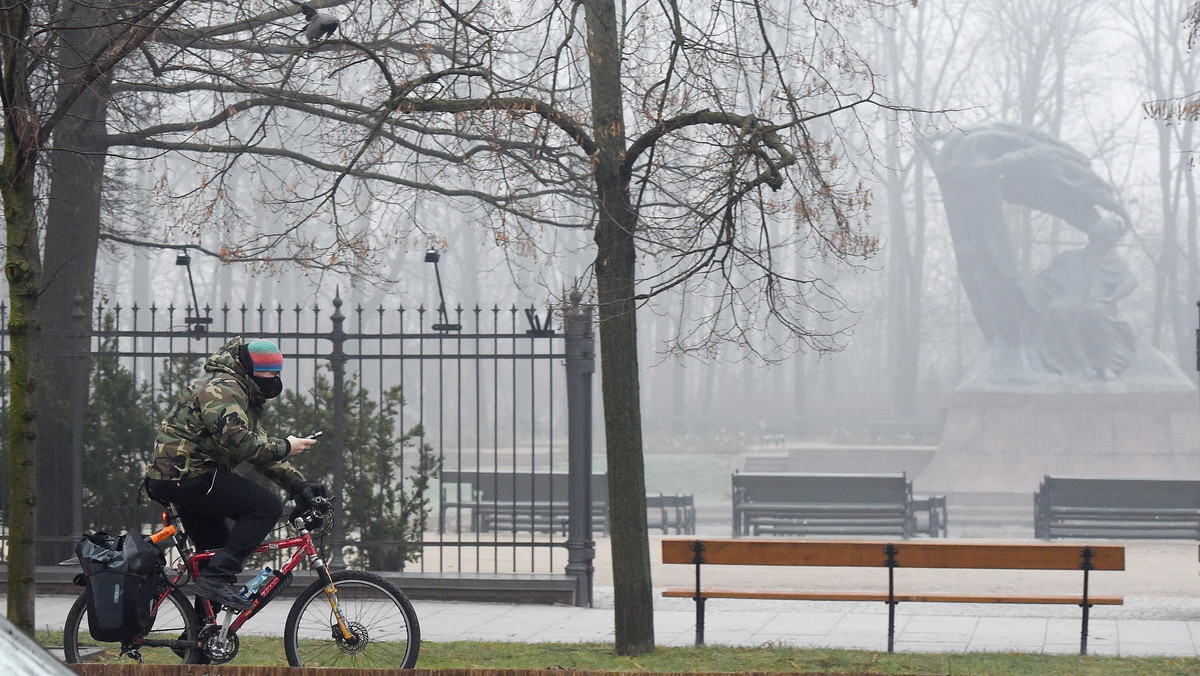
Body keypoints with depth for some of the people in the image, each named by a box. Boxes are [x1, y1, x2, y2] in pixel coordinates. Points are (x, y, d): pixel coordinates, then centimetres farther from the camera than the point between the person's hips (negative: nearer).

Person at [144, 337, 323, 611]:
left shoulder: (246, 397, 21)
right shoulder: (222, 388, -13)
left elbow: (258, 448, 20)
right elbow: (238, 441, -26)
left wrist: (300, 485, 9)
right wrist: (284, 447, -16)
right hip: (186, 476, -11)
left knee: (219, 550, 16)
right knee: (267, 506, -17)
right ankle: (216, 578, -22)